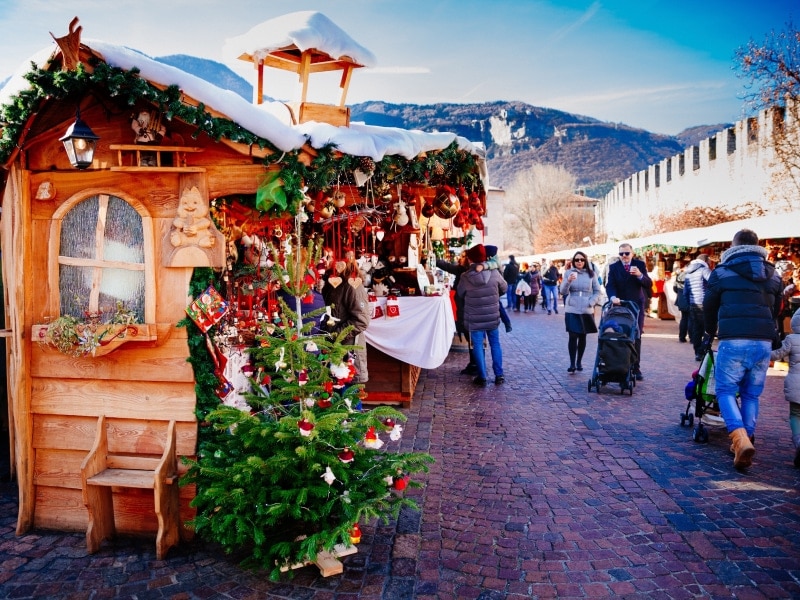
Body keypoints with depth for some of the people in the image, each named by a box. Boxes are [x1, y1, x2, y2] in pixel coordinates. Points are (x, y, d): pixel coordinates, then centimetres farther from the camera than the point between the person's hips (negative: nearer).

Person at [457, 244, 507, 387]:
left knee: (478, 346, 7)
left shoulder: (466, 277, -13)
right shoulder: (494, 273, -10)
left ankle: (482, 377, 9)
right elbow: (505, 288, 7)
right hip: (492, 316, 2)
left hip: (475, 319, -2)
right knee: (495, 344, 14)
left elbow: (460, 293, 4)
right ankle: (499, 375, 16)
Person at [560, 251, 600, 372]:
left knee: (582, 336, 8)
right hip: (572, 310, -1)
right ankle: (572, 364, -4)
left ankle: (579, 362, 19)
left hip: (587, 311, 2)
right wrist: (568, 281, -23)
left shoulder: (591, 274, 4)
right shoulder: (568, 273, 1)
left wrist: (591, 302, -6)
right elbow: (563, 291, -6)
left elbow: (597, 291, 9)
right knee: (573, 336, -8)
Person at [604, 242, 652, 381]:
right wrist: (613, 297, -30)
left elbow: (649, 284, -5)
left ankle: (635, 368, 7)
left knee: (636, 338, 1)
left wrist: (640, 275, -24)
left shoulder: (640, 265, 2)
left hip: (636, 306, 0)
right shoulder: (613, 267, 1)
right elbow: (610, 285, -10)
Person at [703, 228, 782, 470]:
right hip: (764, 341, 4)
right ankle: (746, 439, 15)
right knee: (751, 394, 14)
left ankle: (741, 439, -18)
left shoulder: (722, 272, 3)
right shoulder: (773, 274, 15)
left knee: (725, 391, 2)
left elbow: (709, 307, 11)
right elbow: (776, 308, 24)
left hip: (733, 341, -4)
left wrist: (711, 332, 29)